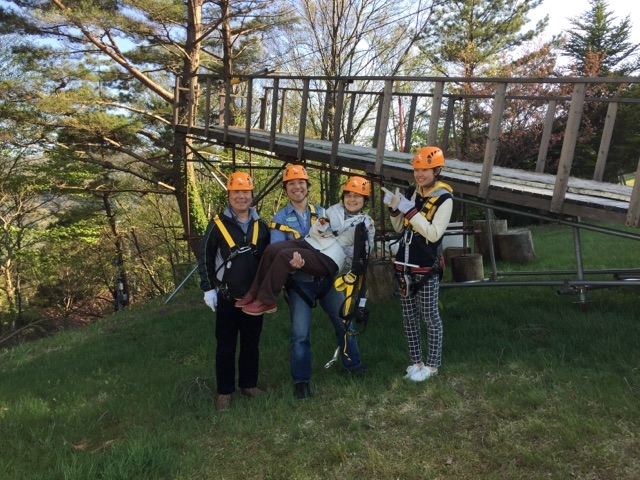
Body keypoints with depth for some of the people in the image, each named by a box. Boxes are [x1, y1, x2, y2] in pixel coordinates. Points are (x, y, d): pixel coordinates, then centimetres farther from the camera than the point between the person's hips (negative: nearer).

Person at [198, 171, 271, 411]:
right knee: (225, 346, 6)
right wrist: (208, 288, -7)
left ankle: (249, 384, 28)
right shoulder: (218, 224, -6)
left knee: (251, 344, 13)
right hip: (227, 298, -3)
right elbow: (205, 258, -3)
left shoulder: (261, 226, 5)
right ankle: (224, 391, 18)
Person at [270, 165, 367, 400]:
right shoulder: (280, 218, -3)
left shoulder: (322, 213, 7)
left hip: (326, 277, 3)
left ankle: (353, 363, 32)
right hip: (299, 282, -3)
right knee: (300, 333, 0)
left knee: (344, 321, 12)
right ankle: (301, 380, 14)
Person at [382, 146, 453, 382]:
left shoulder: (444, 199, -11)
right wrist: (394, 208, -6)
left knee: (430, 318, 5)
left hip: (426, 269, -6)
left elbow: (434, 234, -21)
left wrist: (410, 210, -23)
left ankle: (432, 365, 18)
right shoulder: (412, 192, 7)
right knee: (408, 317, 13)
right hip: (404, 266, 6)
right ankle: (416, 361, 25)